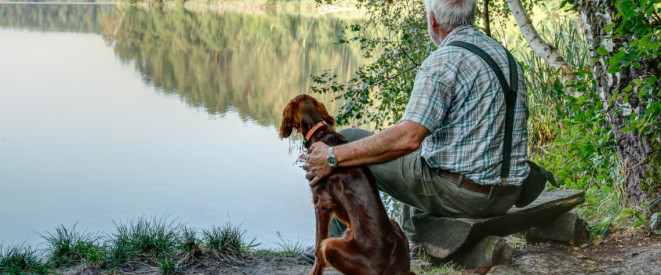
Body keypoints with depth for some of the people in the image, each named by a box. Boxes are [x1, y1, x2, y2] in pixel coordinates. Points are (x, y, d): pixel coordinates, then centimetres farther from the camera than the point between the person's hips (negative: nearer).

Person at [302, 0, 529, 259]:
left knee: (348, 140, 5)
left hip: (460, 193, -8)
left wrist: (334, 156, -22)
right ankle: (411, 244, 47)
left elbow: (408, 138, -28)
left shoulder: (443, 62, -17)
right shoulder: (506, 55, 10)